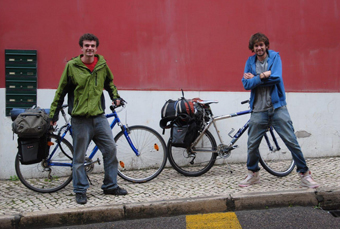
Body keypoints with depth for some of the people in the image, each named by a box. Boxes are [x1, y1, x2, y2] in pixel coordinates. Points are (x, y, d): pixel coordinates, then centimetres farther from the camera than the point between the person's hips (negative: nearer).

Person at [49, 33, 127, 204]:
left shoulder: (102, 65, 5)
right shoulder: (72, 66, -4)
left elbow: (109, 82, 26)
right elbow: (61, 91, 3)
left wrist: (115, 96, 12)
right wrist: (53, 114, 4)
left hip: (99, 116, 4)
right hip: (80, 118, -3)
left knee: (110, 149, 3)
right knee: (79, 157, 3)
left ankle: (110, 186, 19)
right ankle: (80, 191, 17)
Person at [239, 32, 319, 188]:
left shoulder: (275, 56, 1)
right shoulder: (250, 61, 8)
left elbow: (276, 77, -15)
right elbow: (246, 84, -4)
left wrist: (255, 78, -10)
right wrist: (264, 76, -13)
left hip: (277, 107, -2)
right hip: (258, 110, 2)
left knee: (292, 142, -4)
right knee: (252, 144, 7)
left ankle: (305, 175, 7)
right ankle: (252, 174, 26)